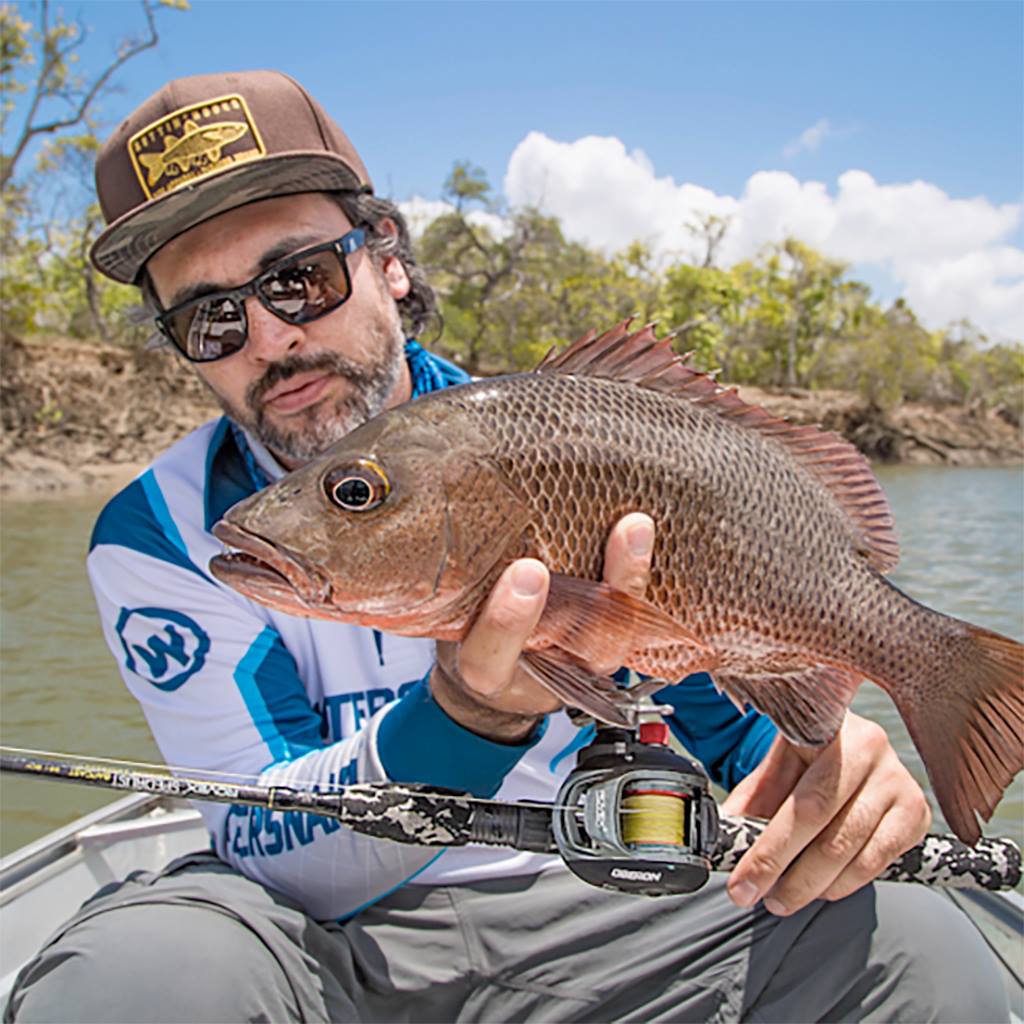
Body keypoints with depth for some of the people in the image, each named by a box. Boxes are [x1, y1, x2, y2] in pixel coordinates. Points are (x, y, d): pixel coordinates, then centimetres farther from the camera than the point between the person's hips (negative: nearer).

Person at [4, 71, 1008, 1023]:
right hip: (329, 936, -1)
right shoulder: (155, 536, -9)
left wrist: (817, 746, -23)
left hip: (587, 902, 2)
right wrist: (473, 713, -35)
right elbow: (270, 854, -16)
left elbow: (728, 704, 1)